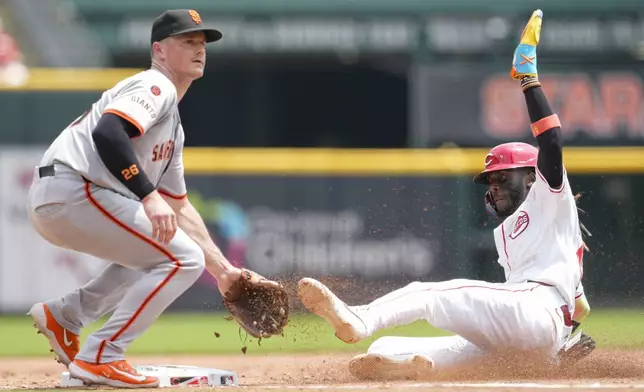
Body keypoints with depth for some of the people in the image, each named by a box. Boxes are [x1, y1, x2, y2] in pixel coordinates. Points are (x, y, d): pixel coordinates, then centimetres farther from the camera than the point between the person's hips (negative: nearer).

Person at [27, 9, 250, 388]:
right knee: (183, 257, -11)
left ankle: (63, 315, 19)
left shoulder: (172, 125, 26)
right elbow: (107, 132, -24)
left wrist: (222, 268, 26)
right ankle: (99, 358, -12)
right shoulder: (154, 86, -4)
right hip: (71, 190, -10)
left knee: (152, 251, 28)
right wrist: (149, 197, -30)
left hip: (54, 205, 10)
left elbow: (178, 207, 30)